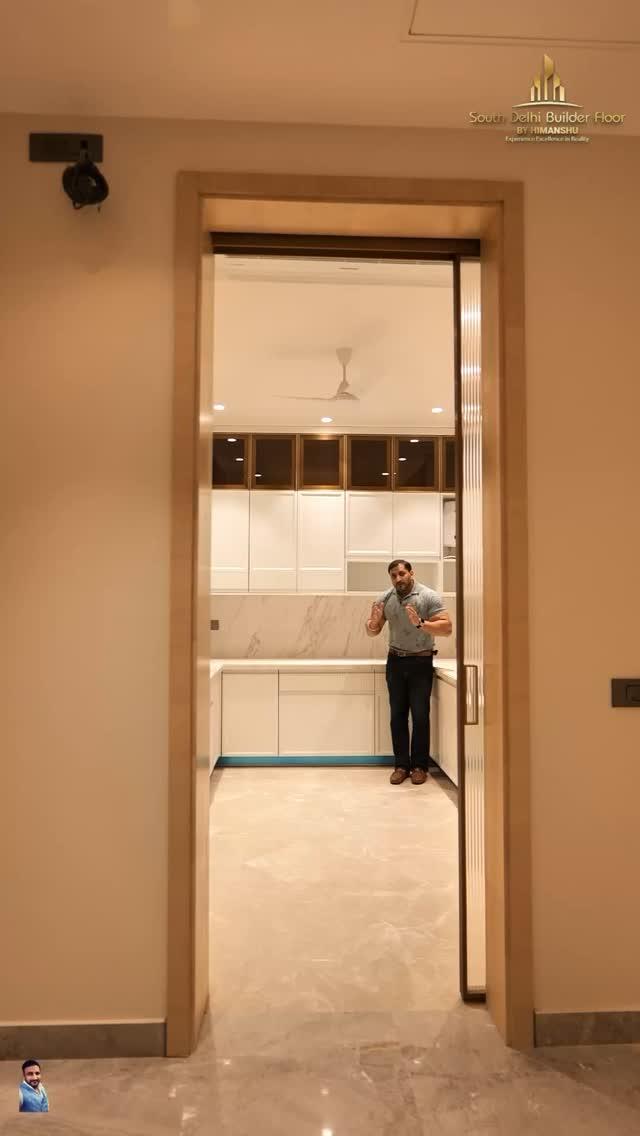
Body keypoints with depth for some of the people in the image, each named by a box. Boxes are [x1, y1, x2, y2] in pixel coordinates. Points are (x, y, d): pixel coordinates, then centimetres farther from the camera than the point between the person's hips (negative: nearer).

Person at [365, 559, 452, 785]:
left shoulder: (429, 596, -11)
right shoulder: (385, 598, 2)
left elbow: (446, 627, -17)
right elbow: (372, 631, 7)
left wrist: (420, 623, -31)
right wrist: (374, 622, -16)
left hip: (421, 662, -3)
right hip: (395, 661, 3)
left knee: (420, 715, -1)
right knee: (397, 715, 4)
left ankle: (419, 766, 11)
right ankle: (401, 765, 13)